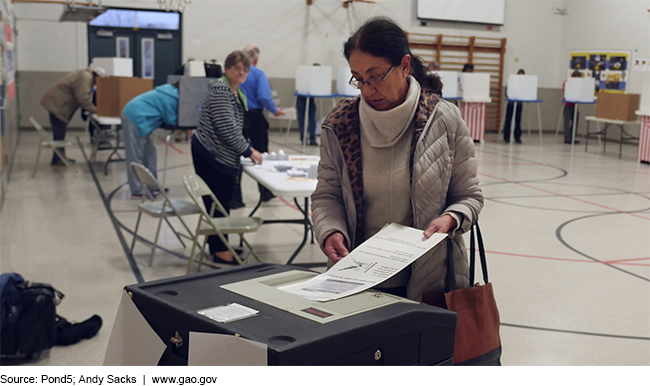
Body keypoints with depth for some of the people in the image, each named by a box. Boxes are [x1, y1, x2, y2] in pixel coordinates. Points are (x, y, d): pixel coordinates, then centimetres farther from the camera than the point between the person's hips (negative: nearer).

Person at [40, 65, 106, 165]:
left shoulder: (86, 75, 14)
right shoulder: (85, 78, -19)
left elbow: (85, 97, 18)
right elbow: (83, 99, -24)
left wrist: (93, 109, 7)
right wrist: (95, 110, -14)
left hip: (57, 103, 11)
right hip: (56, 104, -11)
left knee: (61, 131, 15)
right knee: (59, 132, -7)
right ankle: (57, 159, -2)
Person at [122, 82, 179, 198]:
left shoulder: (171, 90, 12)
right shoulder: (170, 99, -18)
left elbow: (169, 119, 19)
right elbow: (171, 120, -12)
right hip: (135, 120, -10)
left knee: (149, 153, 14)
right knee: (135, 156, -5)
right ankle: (137, 191, -1)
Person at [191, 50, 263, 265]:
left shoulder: (238, 93, 15)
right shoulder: (220, 90, -16)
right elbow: (227, 129, -22)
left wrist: (248, 148, 13)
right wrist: (249, 152, -13)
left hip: (223, 156, 10)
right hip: (210, 154, -10)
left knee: (222, 201, 15)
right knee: (217, 202, -3)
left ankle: (218, 245, 26)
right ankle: (218, 251, 5)